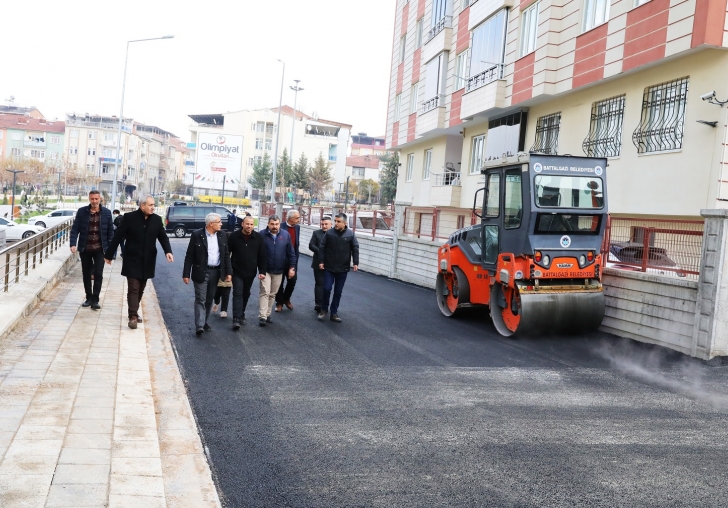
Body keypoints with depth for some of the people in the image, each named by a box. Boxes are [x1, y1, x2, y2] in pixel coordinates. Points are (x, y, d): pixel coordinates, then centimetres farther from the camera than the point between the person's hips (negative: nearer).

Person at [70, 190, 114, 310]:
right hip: (85, 249, 1)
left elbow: (110, 231, 2)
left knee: (98, 274, -6)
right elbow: (75, 229, -3)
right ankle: (89, 298, 23)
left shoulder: (106, 213, -1)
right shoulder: (81, 211, -1)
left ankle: (95, 300, 1)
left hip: (99, 249, -1)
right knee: (86, 274, 10)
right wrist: (73, 244, -15)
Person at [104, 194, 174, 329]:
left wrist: (168, 251, -17)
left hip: (147, 261, 4)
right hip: (132, 260, -4)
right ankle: (133, 316, -8)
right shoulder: (129, 217, -9)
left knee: (140, 289, 13)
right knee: (133, 288, -7)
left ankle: (134, 313, 26)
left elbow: (163, 237, 2)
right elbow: (118, 236, -6)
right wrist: (109, 255, -4)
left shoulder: (157, 219, 1)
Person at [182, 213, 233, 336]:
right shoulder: (197, 235, -8)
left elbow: (226, 255, 9)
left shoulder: (222, 236, 5)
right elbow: (189, 256, -6)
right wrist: (186, 274, -9)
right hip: (201, 272, -4)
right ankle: (199, 326, -9)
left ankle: (204, 322, 26)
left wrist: (229, 272, 2)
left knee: (209, 299, 13)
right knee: (200, 299, -5)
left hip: (215, 272, 5)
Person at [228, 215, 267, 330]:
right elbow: (227, 253, -1)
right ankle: (236, 319, -12)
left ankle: (241, 314, 31)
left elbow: (262, 256, -1)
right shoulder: (234, 236, -7)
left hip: (251, 272, 2)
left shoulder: (259, 238, -4)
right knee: (238, 293, -9)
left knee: (246, 294, 14)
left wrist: (262, 271, -6)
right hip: (237, 272, -2)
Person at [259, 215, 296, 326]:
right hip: (265, 270, -3)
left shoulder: (286, 235, -1)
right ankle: (262, 316, -8)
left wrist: (292, 267, -1)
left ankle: (267, 314, 23)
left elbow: (291, 253, 3)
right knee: (265, 292, -8)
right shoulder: (262, 235, -8)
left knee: (273, 294, 12)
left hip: (279, 271, 3)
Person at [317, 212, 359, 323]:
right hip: (329, 267, -1)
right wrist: (321, 261, -4)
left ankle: (334, 312, 19)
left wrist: (355, 263, -7)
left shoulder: (350, 234, -5)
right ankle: (324, 309, 17)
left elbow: (355, 249, 0)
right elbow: (322, 247, 0)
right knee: (326, 288, -3)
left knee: (338, 292, 8)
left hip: (343, 269, 1)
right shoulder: (329, 233, -6)